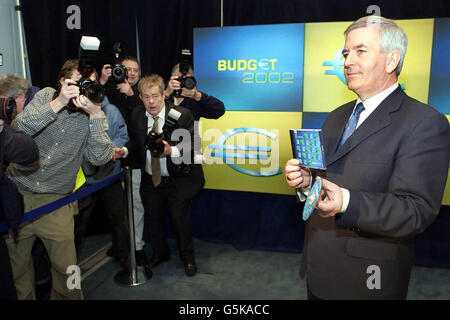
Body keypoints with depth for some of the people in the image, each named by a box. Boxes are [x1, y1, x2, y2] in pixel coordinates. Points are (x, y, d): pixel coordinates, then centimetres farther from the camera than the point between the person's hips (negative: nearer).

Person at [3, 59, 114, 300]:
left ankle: (65, 296, 32)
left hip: (56, 202, -1)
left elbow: (99, 158, -18)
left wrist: (96, 114, -23)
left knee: (66, 269, 2)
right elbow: (18, 130, -16)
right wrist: (58, 103, -25)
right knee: (16, 266, 16)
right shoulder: (46, 96, -1)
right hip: (19, 196, 1)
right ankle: (23, 297, 42)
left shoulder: (92, 115, -4)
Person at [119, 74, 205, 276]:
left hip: (177, 180, -4)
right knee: (152, 218, 18)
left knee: (180, 219, 8)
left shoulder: (182, 115, -18)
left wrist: (172, 151, -39)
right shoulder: (137, 116, -2)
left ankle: (188, 259, 33)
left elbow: (192, 145, -23)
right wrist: (124, 150, -10)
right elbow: (135, 140, 10)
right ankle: (160, 253, 45)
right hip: (150, 179, 5)